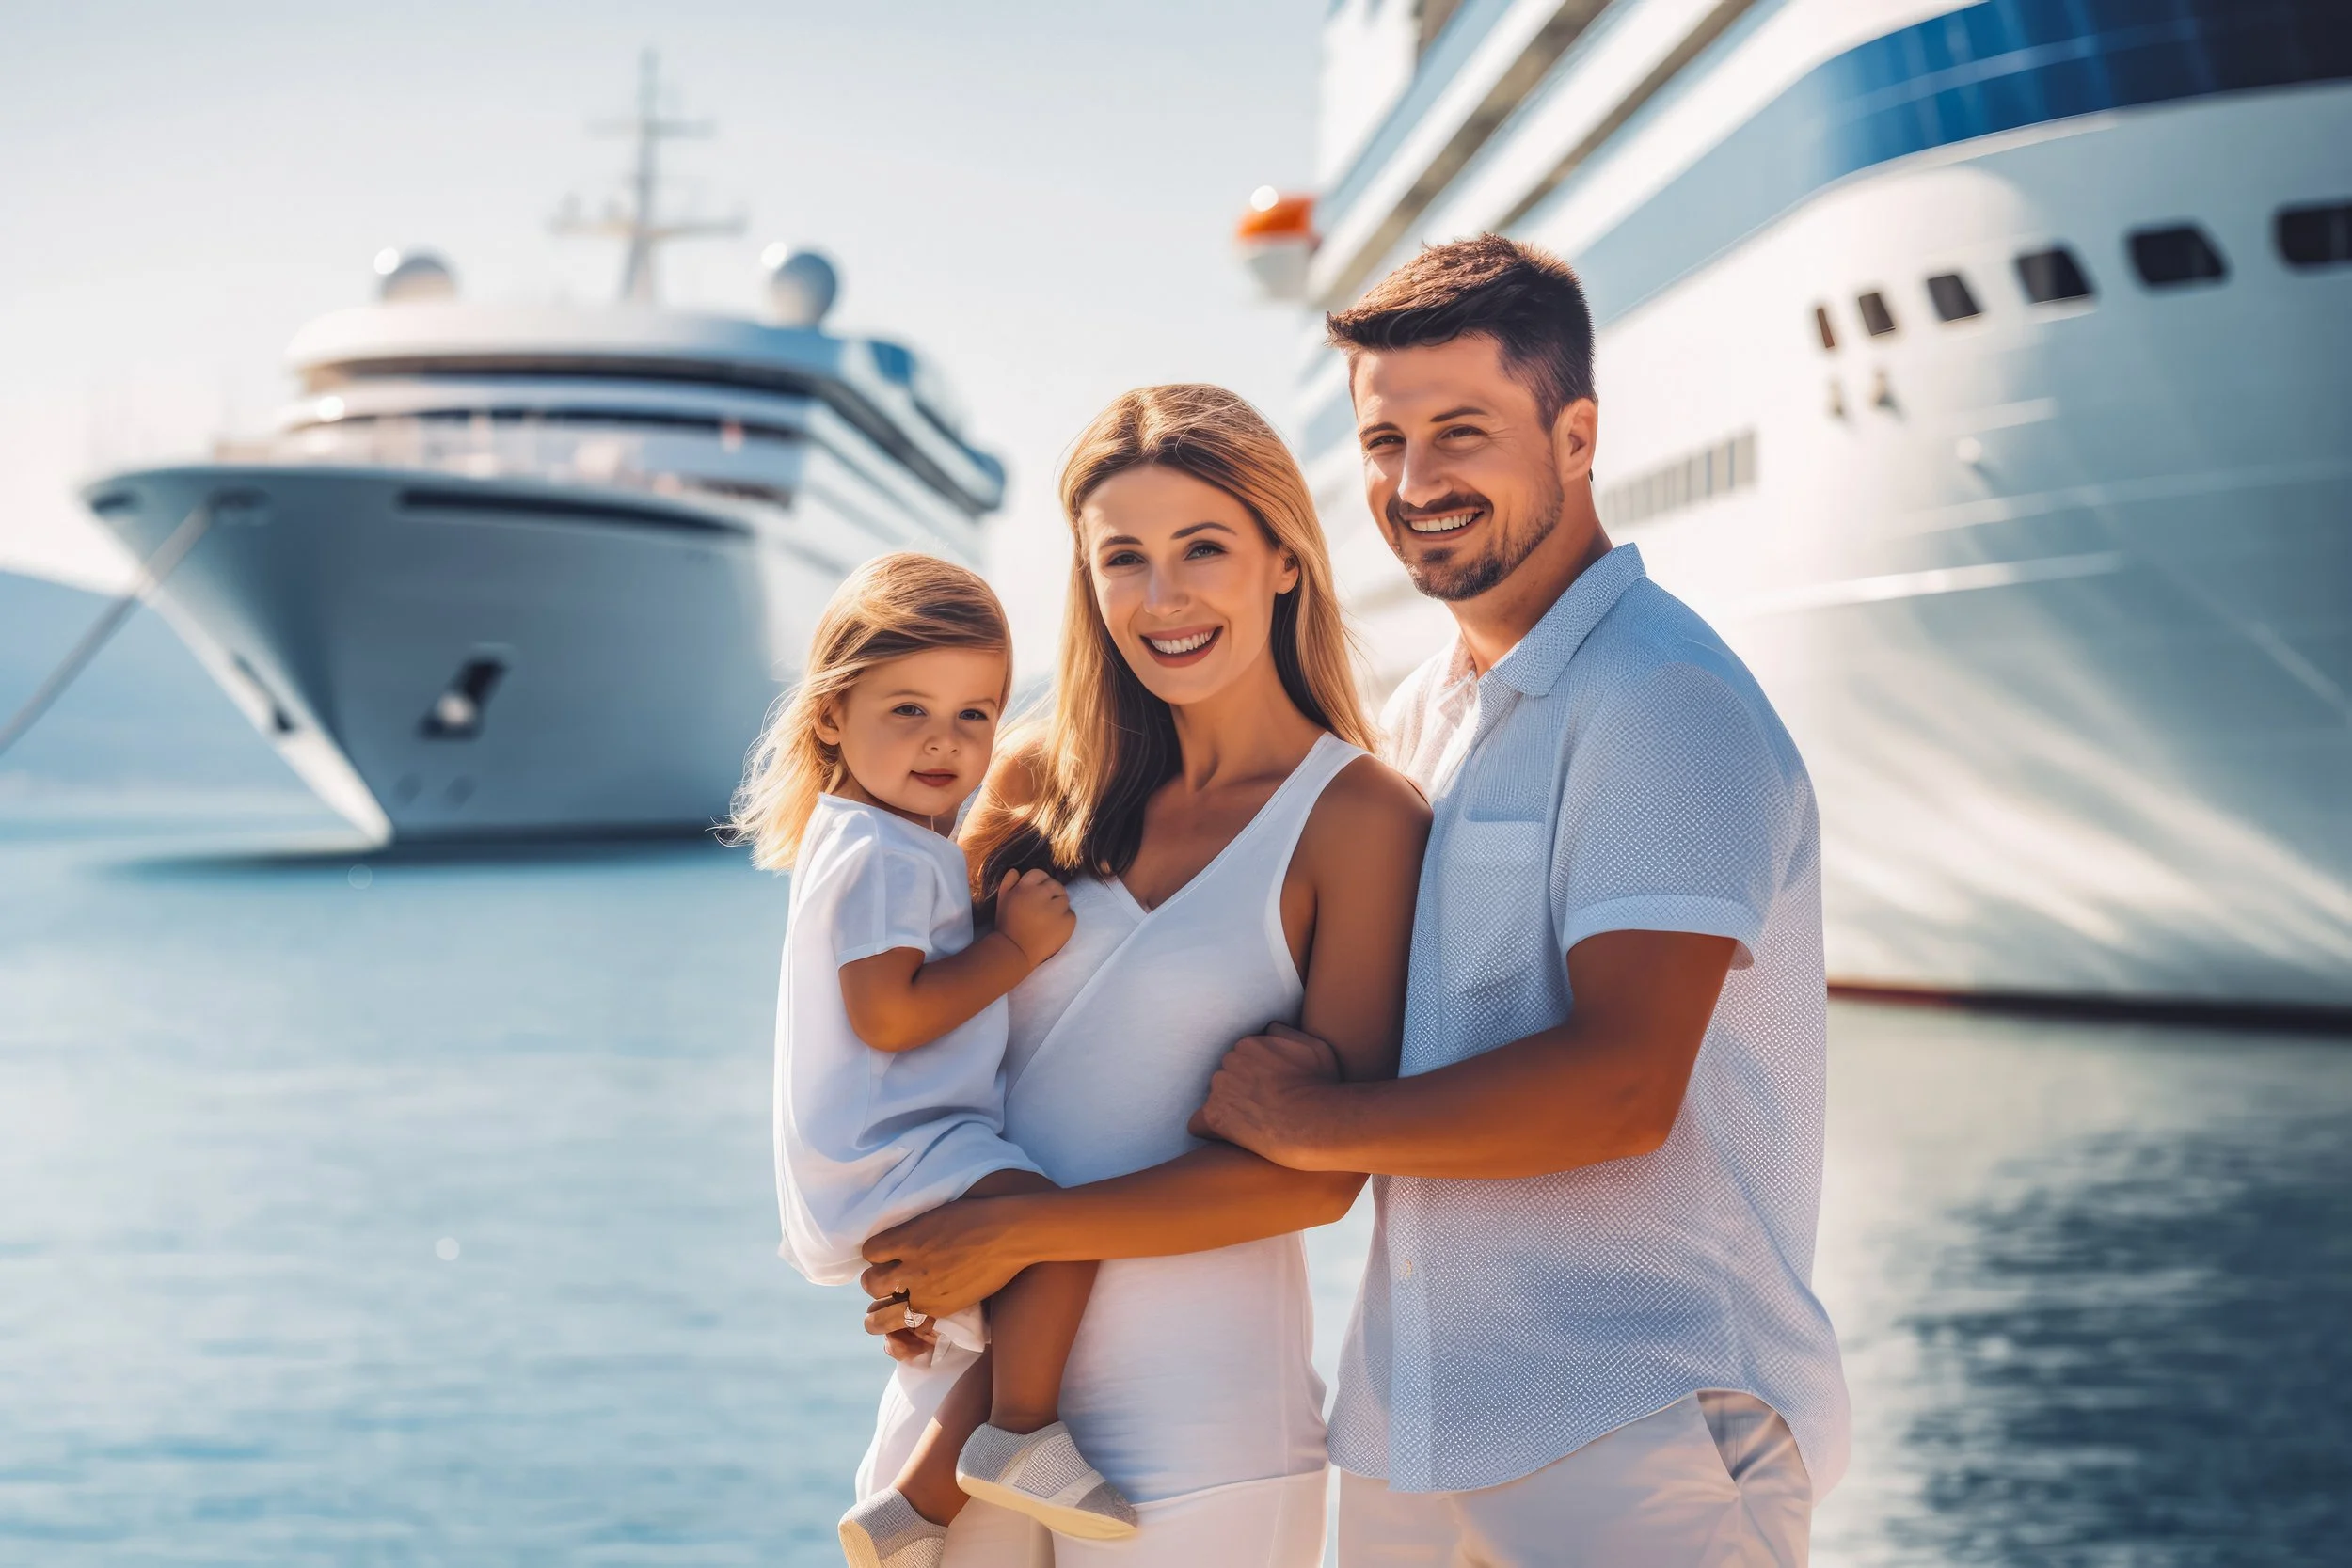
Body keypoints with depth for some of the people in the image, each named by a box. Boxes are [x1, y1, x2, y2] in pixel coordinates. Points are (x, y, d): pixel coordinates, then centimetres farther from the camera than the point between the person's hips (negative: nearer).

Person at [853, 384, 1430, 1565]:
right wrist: (897, 1247, 0)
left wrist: (1019, 1232, -15)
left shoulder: (1361, 822, -7)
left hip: (1191, 1421, -4)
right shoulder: (1047, 782, 7)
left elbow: (1322, 1169, -13)